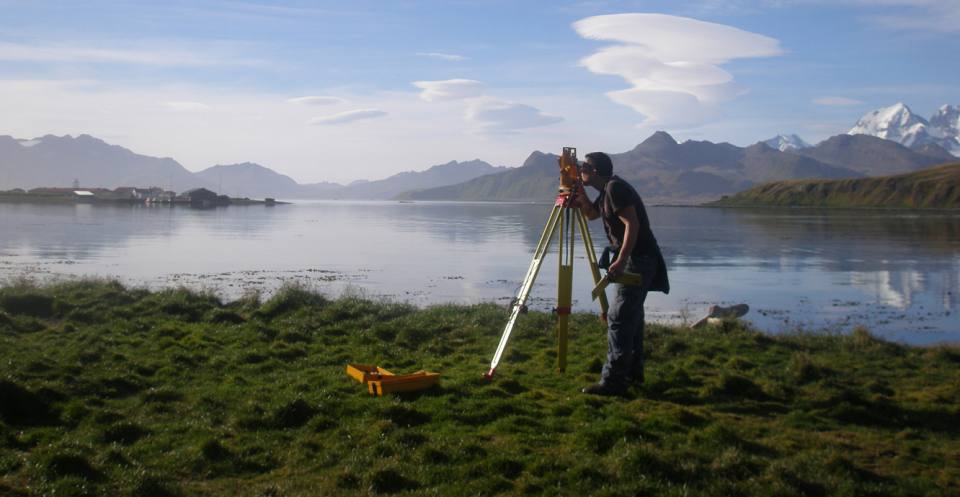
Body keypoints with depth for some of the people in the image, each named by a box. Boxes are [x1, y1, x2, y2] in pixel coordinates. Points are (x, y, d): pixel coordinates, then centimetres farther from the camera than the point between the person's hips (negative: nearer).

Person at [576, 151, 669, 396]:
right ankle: (632, 372, 26)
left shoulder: (615, 188, -15)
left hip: (637, 259, -11)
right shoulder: (607, 190, 15)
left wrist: (621, 261, -27)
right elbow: (590, 213, 28)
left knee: (619, 318, -13)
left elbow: (632, 224, -22)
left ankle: (613, 381, -13)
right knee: (631, 316, 17)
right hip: (637, 260, 11)